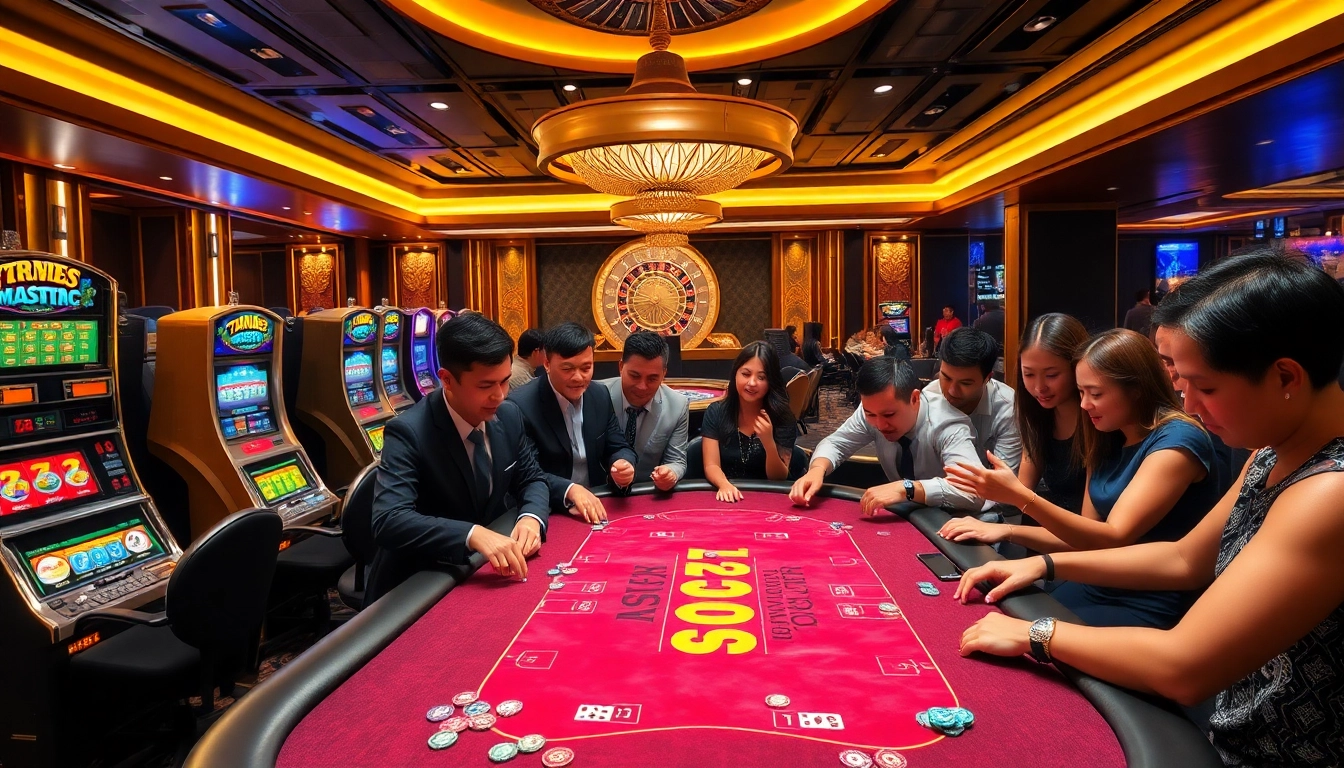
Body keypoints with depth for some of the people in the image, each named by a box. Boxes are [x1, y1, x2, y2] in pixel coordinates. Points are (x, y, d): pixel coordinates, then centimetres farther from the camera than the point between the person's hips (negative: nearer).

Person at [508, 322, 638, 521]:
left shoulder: (600, 395, 2)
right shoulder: (520, 405, -15)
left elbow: (618, 448, 8)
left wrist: (623, 465, -15)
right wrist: (570, 490, -34)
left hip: (597, 505, 7)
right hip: (546, 512, -6)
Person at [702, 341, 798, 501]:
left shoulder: (782, 418, -5)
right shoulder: (715, 413, -1)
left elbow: (780, 478, -4)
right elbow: (711, 465, -7)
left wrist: (769, 443, -22)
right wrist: (724, 484, -28)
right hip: (726, 498, 1)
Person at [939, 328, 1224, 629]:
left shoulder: (1178, 439, -15)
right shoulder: (1109, 440, 8)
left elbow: (1114, 538, -21)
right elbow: (1085, 536, 8)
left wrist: (1020, 496, -29)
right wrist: (1007, 531, -8)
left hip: (1154, 607, -7)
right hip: (1103, 588, 7)